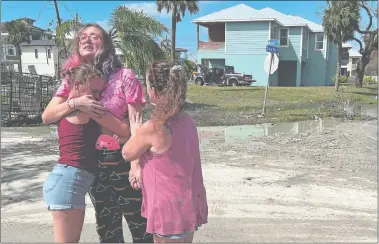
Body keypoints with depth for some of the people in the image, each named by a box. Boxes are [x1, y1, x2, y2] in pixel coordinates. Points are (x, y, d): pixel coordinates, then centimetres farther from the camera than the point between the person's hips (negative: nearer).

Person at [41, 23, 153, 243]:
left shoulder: (123, 76, -9)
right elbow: (47, 116, -1)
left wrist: (137, 164, -19)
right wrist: (74, 103, -19)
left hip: (123, 161, -4)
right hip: (93, 164, 5)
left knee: (140, 225, 4)